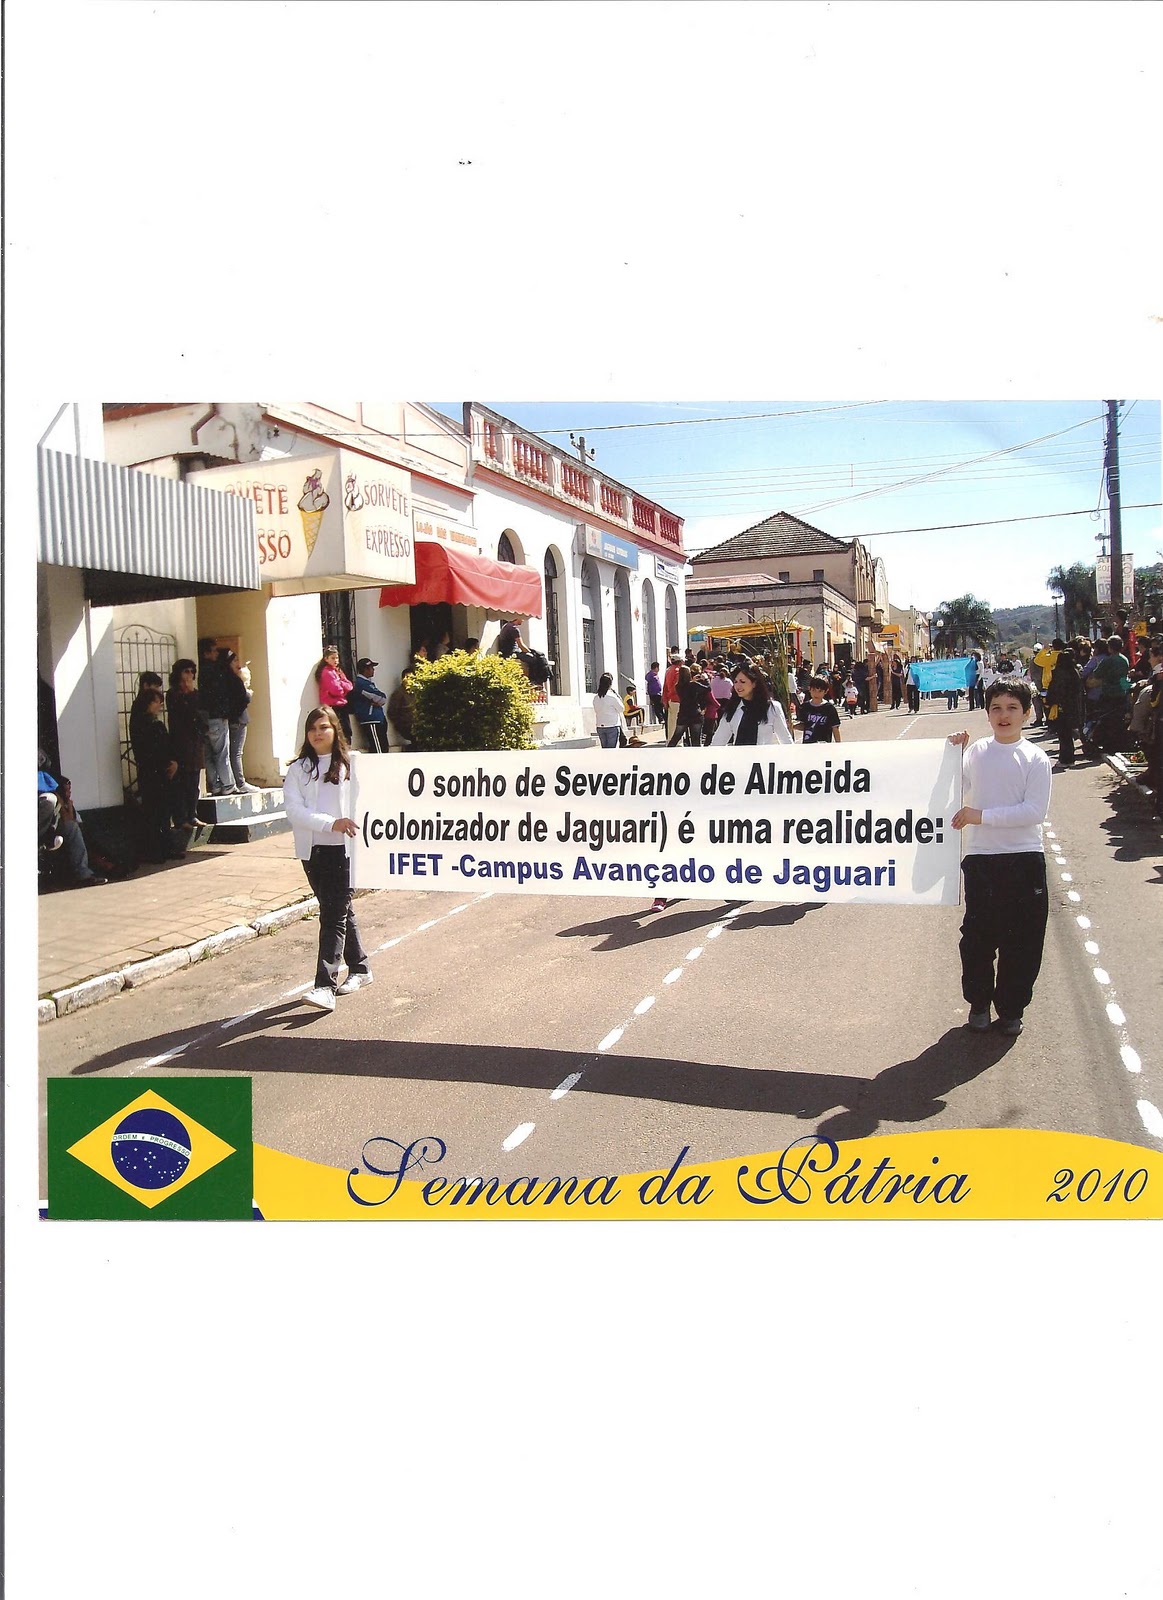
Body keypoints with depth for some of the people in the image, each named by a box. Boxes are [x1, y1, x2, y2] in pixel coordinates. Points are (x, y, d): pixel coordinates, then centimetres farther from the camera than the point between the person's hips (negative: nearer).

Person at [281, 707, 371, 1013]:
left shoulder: (351, 764, 0)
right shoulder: (298, 769, 5)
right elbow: (295, 810, -7)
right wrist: (331, 823, -20)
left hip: (344, 848, -4)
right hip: (312, 849, 4)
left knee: (334, 915, -9)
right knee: (339, 911, 16)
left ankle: (326, 986, -12)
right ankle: (359, 968, 32)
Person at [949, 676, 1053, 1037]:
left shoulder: (1036, 758, -3)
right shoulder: (976, 752, 5)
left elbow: (1035, 811, -13)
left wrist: (981, 815, -17)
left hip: (1025, 860, -2)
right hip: (980, 858, 2)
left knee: (1022, 940, 5)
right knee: (978, 937, 8)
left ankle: (1010, 1008, 21)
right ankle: (978, 1002, 26)